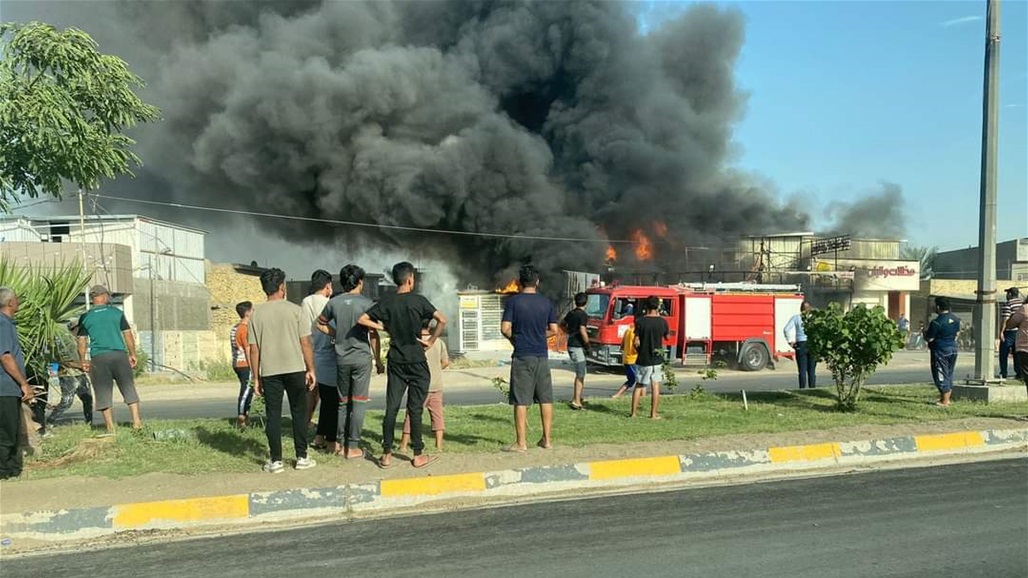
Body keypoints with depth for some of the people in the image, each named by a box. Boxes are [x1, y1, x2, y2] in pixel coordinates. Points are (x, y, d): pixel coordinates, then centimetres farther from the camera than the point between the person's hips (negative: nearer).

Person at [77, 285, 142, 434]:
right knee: (129, 388, 7)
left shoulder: (85, 317, 7)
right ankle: (136, 421, 1)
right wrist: (132, 354, 13)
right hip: (119, 354, 0)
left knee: (103, 392, 5)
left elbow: (81, 341, 4)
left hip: (98, 357, 0)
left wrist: (83, 361, 11)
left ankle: (110, 427, 5)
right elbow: (128, 334, 6)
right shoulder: (117, 312, 7)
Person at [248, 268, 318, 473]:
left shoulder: (256, 314, 1)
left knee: (273, 415, 6)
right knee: (299, 413, 9)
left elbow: (254, 349, 1)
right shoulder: (295, 310, -4)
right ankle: (302, 457, 12)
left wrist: (256, 377, 7)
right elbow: (305, 343, -6)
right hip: (295, 369, -1)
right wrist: (311, 370, 2)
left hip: (269, 372, 1)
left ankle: (276, 461, 6)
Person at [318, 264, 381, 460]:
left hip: (341, 358, 4)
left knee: (343, 401, 15)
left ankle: (340, 443, 18)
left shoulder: (334, 302, 3)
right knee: (359, 402, 2)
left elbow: (320, 324, 16)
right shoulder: (366, 303, -8)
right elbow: (373, 335, -8)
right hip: (362, 357, -4)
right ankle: (352, 447, 2)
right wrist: (379, 361, -1)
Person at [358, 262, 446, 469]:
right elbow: (442, 320, -17)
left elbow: (362, 320, -2)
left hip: (396, 362, 3)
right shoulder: (418, 300, -8)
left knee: (391, 408, 6)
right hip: (417, 361, -3)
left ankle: (386, 455, 9)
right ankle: (418, 455, 8)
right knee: (415, 409, 1)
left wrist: (383, 327, 4)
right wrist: (431, 341, -6)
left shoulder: (387, 302, 2)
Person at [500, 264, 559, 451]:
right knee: (545, 398, 11)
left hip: (522, 357, -3)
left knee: (521, 400, 0)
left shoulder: (513, 301, -7)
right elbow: (554, 330, 5)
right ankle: (547, 439, 17)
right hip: (542, 356, 4)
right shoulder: (547, 302, 4)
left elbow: (505, 329, -11)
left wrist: (515, 339, 8)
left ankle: (521, 442, 3)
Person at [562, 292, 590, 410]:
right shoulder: (583, 315, -15)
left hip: (571, 345, 8)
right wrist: (587, 344, -11)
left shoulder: (571, 313, 9)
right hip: (578, 347, -8)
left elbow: (562, 325, 22)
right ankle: (576, 401, -6)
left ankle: (576, 398, 25)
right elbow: (582, 331, -23)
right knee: (580, 375, -4)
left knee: (580, 374, 20)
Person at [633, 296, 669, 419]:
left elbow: (636, 342, -12)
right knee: (655, 386, 8)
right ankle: (654, 413, 8)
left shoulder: (640, 321, -11)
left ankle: (633, 413, 10)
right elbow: (667, 336, 13)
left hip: (643, 359, -1)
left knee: (639, 386, 9)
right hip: (657, 358, 1)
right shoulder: (662, 321, -6)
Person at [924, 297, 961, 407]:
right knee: (949, 374, 16)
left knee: (941, 375, 0)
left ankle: (944, 401, 3)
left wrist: (925, 333, 5)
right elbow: (957, 333, 15)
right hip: (953, 349, 8)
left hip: (940, 351, -8)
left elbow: (929, 339, -16)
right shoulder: (956, 319, 4)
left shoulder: (936, 322, -20)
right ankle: (946, 398, 24)